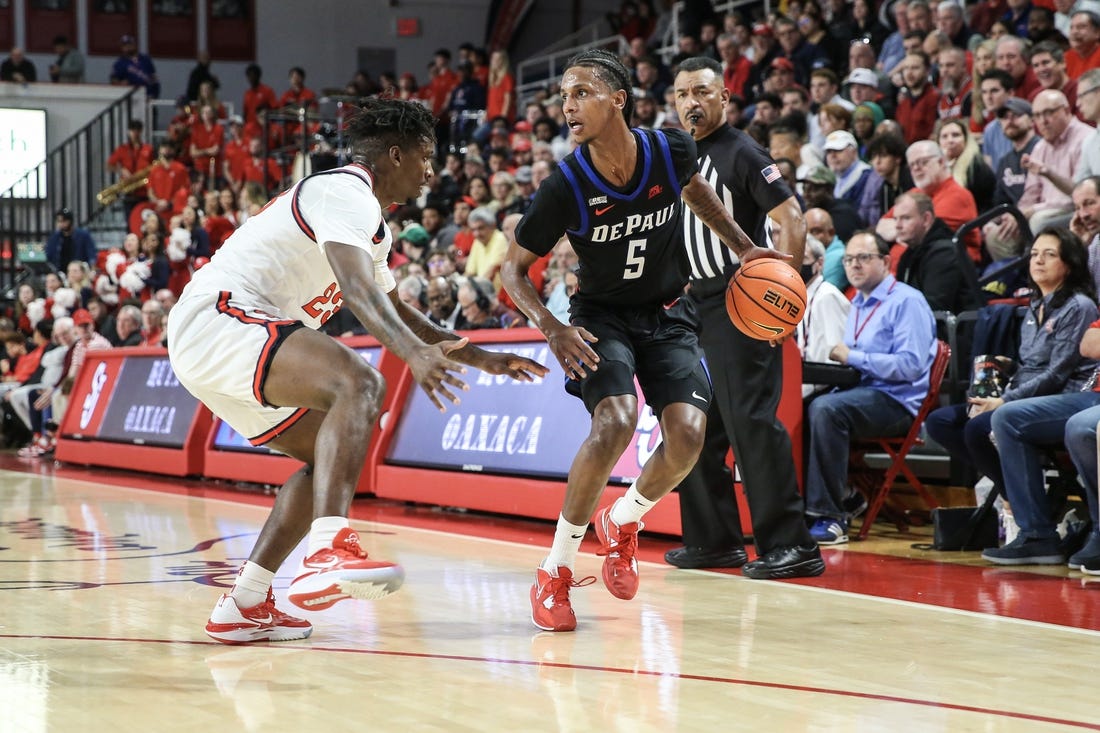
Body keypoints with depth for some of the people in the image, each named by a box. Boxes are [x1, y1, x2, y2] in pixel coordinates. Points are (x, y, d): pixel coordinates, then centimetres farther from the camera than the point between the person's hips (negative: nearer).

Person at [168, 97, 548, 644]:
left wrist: (479, 358, 35)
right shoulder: (347, 193, -10)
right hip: (217, 318, -11)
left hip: (201, 345, 11)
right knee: (359, 385, -28)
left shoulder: (367, 220, 24)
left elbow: (391, 309, 37)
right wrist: (415, 353, -43)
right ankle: (329, 552, -45)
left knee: (328, 455, 16)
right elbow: (357, 288, -28)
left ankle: (243, 607, 12)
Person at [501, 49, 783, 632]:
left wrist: (744, 248, 9)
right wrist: (552, 329, -25)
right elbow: (513, 267, -9)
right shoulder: (566, 186, -21)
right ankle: (554, 572, -13)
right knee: (615, 422, -28)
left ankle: (623, 522, 16)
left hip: (667, 315, 3)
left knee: (687, 434, -16)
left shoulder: (672, 150, -14)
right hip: (602, 316, -3)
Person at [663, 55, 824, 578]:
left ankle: (790, 545, -11)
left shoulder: (741, 153, -9)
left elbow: (791, 220, -16)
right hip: (698, 304, 9)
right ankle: (716, 539, 21)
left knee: (751, 421, -13)